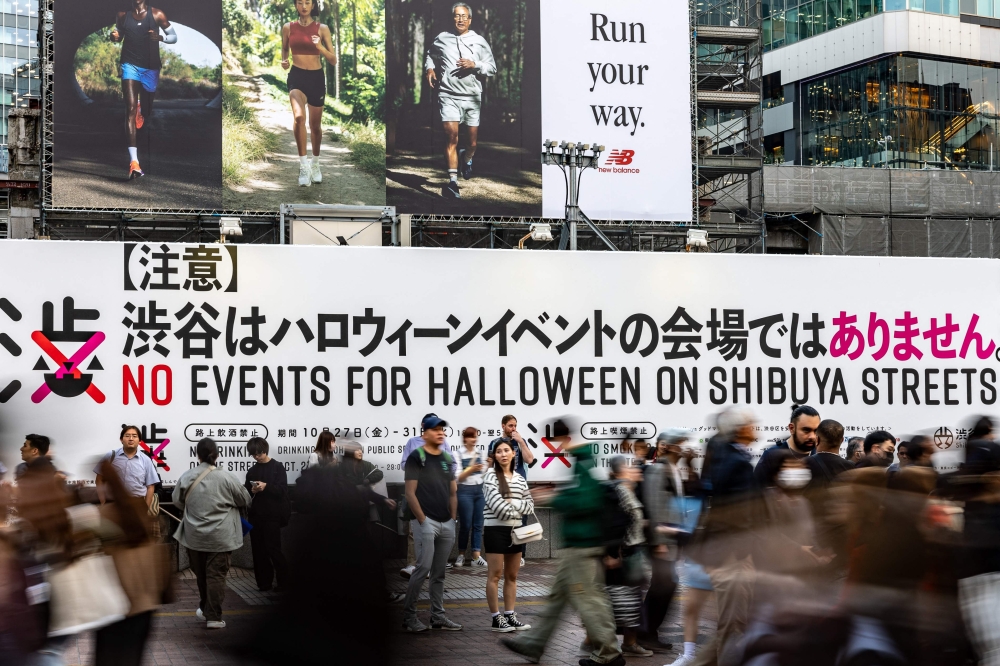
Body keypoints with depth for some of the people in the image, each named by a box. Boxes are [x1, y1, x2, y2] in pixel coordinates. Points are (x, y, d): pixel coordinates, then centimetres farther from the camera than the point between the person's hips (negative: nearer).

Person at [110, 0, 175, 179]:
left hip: (150, 67, 1)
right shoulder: (122, 15, 1)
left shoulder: (157, 15, -5)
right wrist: (114, 37, -8)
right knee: (130, 109, -17)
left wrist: (160, 37, -20)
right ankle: (134, 161, -27)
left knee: (148, 108, 18)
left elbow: (174, 37, 1)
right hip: (130, 65, -1)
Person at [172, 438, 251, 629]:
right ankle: (214, 617, -1)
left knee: (200, 574, 19)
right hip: (220, 538, -3)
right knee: (216, 575, 0)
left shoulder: (186, 477, -5)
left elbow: (177, 502, 10)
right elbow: (245, 501, 1)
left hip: (194, 536, 3)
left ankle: (205, 609, 34)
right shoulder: (226, 478, -12)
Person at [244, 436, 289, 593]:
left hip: (272, 515, -5)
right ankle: (264, 582, 10)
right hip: (255, 515, 5)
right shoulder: (252, 471, 12)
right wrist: (251, 490, -11)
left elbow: (282, 489, -10)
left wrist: (266, 487, -25)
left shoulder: (277, 467, -1)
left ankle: (284, 580, 5)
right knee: (258, 550, 4)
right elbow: (247, 493, 12)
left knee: (272, 548, -8)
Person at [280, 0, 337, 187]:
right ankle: (304, 165, -21)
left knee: (315, 125, 13)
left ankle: (315, 164, 36)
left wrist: (320, 47, -19)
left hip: (316, 77, 1)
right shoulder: (288, 28, 1)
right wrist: (284, 62, -5)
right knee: (299, 117, -27)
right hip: (296, 76, -1)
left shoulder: (322, 29, -1)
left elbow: (333, 60, -1)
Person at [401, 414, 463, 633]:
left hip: (447, 524, 7)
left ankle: (438, 616, 14)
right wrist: (423, 521, -14)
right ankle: (409, 615, -5)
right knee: (424, 567, -13)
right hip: (427, 521, -7)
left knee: (439, 572, 10)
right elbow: (410, 493, -9)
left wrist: (453, 520, 9)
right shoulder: (416, 457, -5)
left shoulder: (448, 459, 15)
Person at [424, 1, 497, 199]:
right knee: (451, 137, -15)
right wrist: (429, 68, 7)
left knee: (473, 140, 10)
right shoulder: (442, 39, 7)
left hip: (472, 97, 1)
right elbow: (430, 54, 27)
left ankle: (467, 159, 46)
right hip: (448, 95, -1)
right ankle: (453, 182, -17)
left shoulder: (479, 42, 5)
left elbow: (492, 68, 5)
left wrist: (474, 65, -12)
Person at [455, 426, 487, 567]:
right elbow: (458, 477, -8)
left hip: (480, 491, 5)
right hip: (465, 491, -5)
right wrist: (471, 469, -21)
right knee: (465, 525, 0)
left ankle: (476, 556, 1)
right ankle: (461, 555, 15)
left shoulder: (480, 454, 10)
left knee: (478, 524, 1)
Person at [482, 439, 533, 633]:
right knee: (495, 575, -3)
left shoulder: (520, 479, 13)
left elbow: (530, 505, 8)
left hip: (515, 530, 6)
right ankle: (496, 618, -1)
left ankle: (510, 615, 14)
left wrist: (515, 504, -10)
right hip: (495, 529, -6)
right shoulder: (490, 475, -5)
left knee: (512, 576, 9)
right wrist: (514, 513, -10)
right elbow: (496, 503, -16)